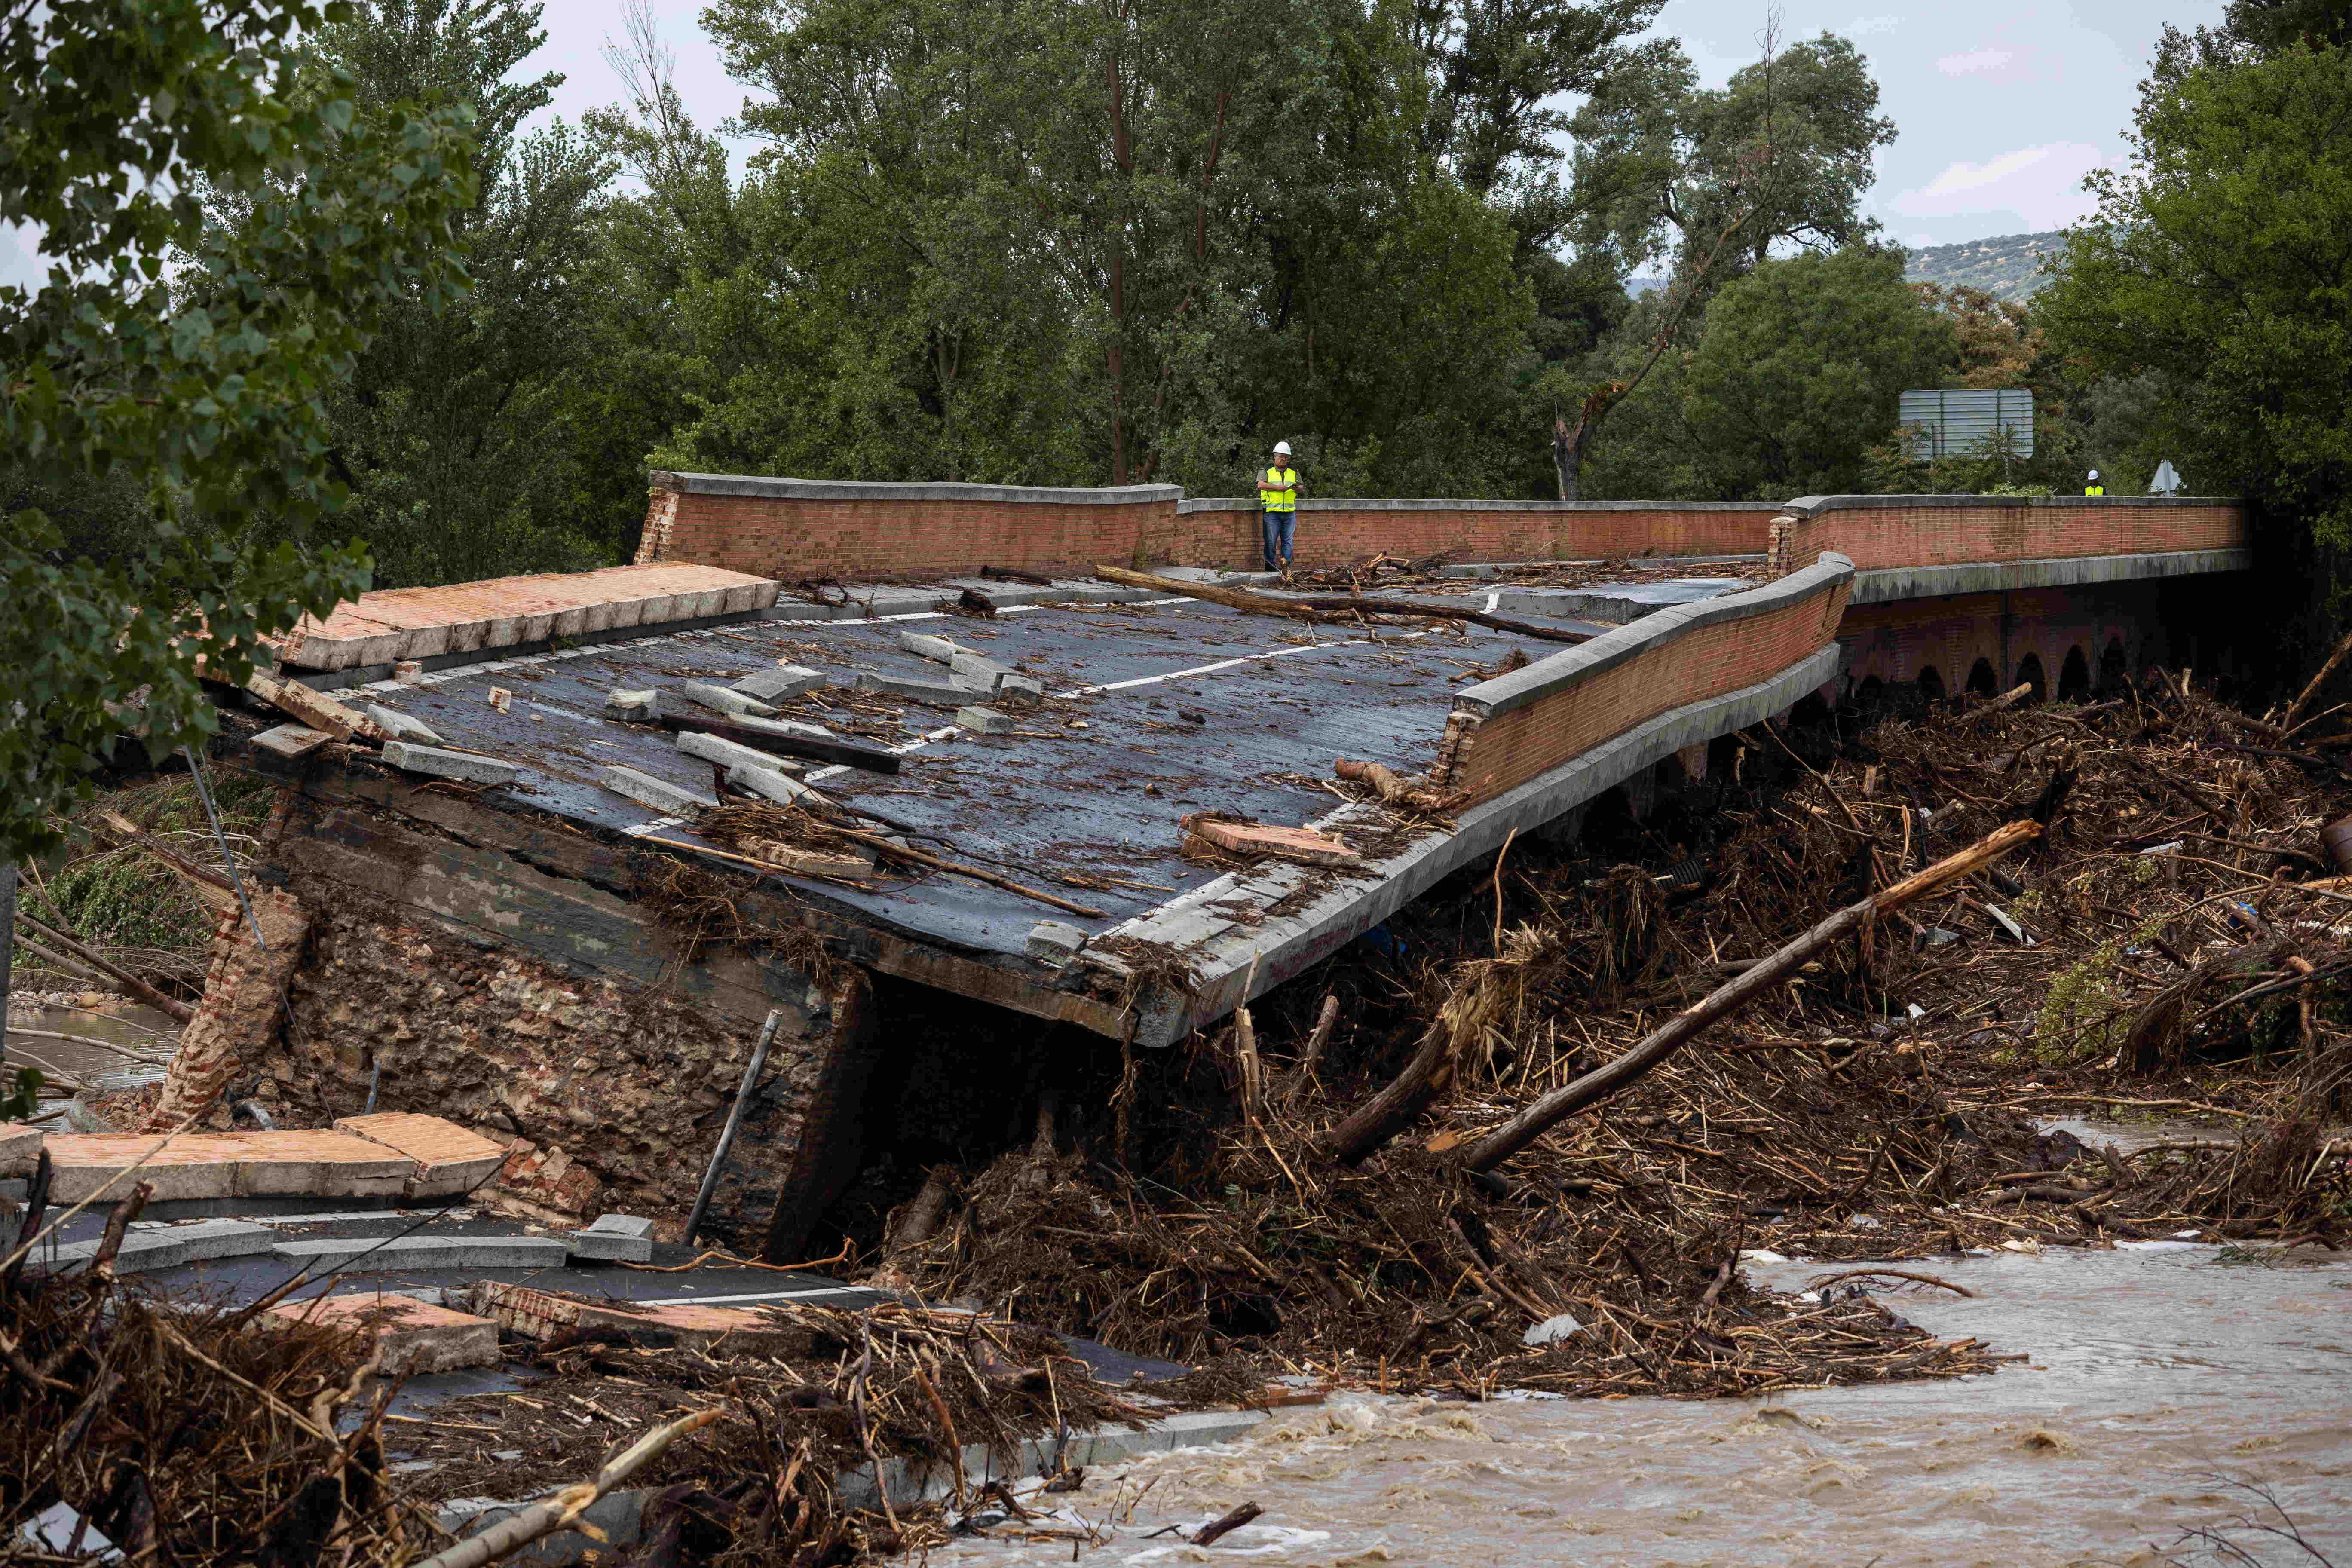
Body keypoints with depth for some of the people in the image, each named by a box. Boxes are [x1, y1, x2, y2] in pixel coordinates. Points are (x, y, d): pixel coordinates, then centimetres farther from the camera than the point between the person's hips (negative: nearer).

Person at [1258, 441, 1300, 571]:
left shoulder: (1293, 472, 15)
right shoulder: (1267, 470, 5)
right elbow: (1260, 485, -10)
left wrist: (1297, 488, -13)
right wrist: (1277, 488, -18)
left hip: (1289, 512, 3)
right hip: (1271, 511, -3)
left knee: (1287, 540, 4)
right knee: (1271, 541, -3)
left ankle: (1286, 566, 8)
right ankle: (1271, 568, 2)